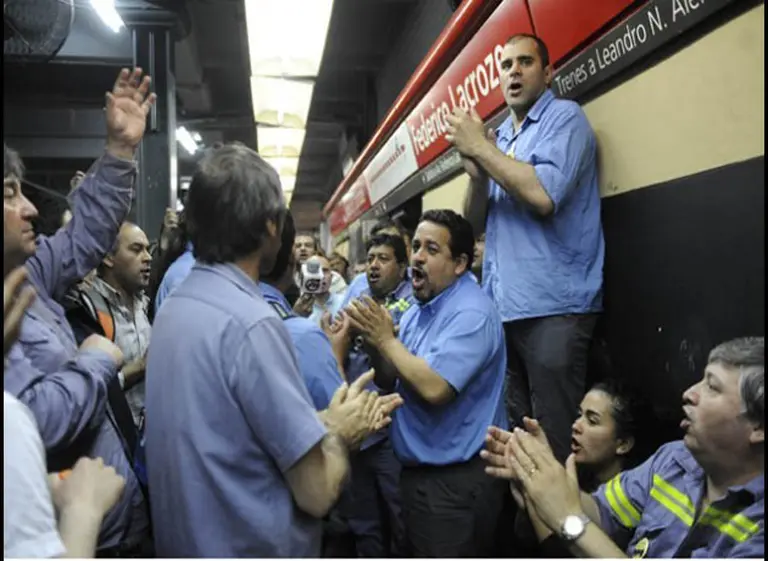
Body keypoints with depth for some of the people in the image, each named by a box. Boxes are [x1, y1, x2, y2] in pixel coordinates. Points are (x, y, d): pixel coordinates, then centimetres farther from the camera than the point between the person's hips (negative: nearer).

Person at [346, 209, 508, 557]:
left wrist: (386, 339, -18)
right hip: (417, 471, 9)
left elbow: (434, 388, -30)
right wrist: (375, 343, -9)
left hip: (456, 481, -9)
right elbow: (388, 381, 10)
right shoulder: (418, 309, 9)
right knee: (415, 553, 23)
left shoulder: (471, 312, -20)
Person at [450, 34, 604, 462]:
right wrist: (477, 173, -4)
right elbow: (475, 224, 14)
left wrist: (480, 147, -10)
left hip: (553, 307, -7)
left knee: (554, 439, -2)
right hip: (500, 307, 7)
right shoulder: (498, 138, 18)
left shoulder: (565, 117, -1)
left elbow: (543, 195, -20)